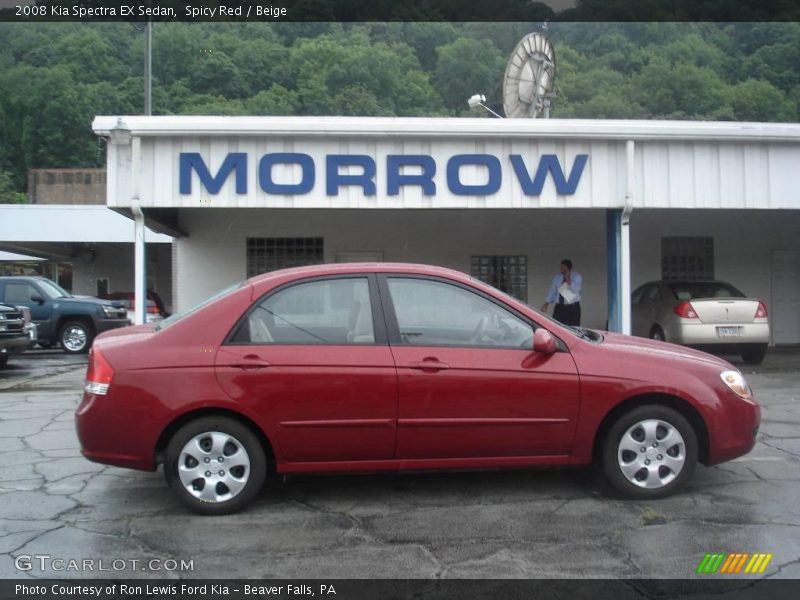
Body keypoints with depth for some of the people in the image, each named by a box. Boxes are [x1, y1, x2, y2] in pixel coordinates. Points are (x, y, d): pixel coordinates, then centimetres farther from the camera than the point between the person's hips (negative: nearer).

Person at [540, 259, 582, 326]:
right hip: (559, 308, 2)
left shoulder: (577, 277, 1)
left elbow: (576, 289, -15)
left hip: (573, 308, -2)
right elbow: (552, 291, 10)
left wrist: (568, 280, -22)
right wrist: (546, 304, 0)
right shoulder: (557, 277, 10)